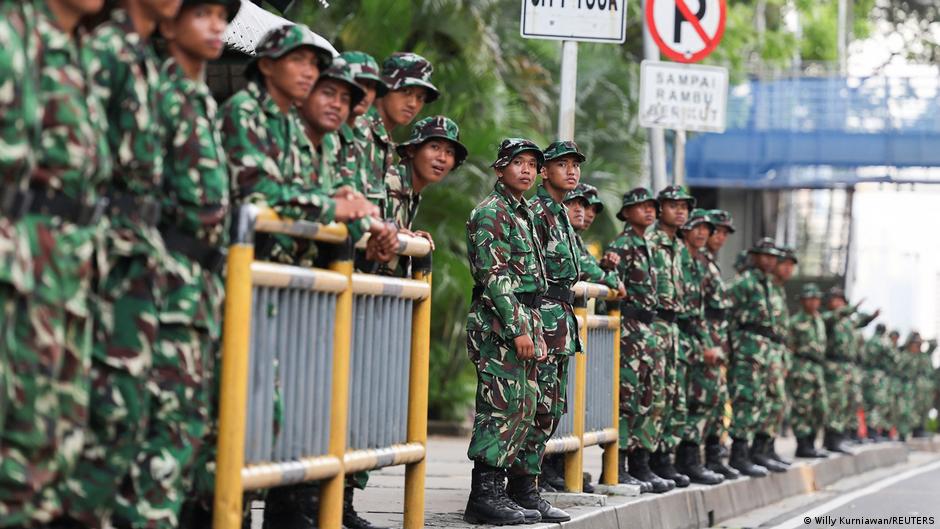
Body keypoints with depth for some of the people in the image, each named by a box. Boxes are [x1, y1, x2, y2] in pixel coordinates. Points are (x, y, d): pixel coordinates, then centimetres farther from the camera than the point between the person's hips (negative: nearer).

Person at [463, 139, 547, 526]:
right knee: (503, 409, -11)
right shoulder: (491, 212, -8)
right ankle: (484, 497, -9)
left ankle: (495, 491, 12)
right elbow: (494, 276, -16)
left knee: (524, 410, 8)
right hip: (499, 324, -10)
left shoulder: (523, 214, 21)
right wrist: (518, 330, -20)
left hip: (523, 322, 10)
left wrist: (536, 331, 19)